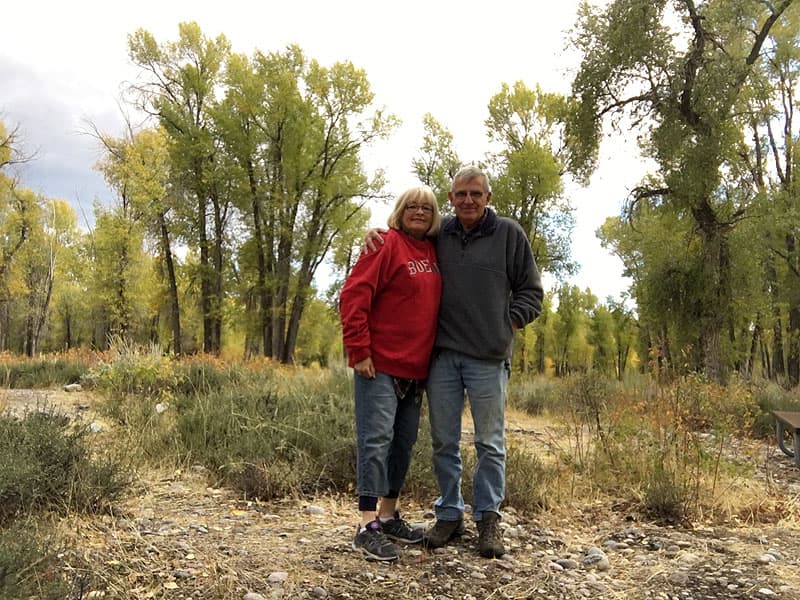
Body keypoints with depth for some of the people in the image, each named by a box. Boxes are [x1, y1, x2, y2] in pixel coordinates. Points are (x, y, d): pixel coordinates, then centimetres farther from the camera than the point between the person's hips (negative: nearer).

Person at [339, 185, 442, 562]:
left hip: (416, 368, 8)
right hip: (380, 364, -8)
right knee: (377, 439, -7)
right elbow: (354, 295, -14)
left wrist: (431, 358, 14)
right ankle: (367, 526, -2)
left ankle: (389, 515, 25)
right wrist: (359, 351, -16)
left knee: (404, 442, 13)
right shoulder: (388, 243, -8)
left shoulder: (433, 252, 13)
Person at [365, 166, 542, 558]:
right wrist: (376, 232, 3)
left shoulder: (508, 233, 1)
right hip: (442, 355, 3)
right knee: (444, 441, 10)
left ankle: (488, 518, 21)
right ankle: (449, 514, 24)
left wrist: (507, 324, -4)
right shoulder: (437, 233, 7)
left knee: (490, 442, 7)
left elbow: (531, 291, 7)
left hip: (488, 358, -2)